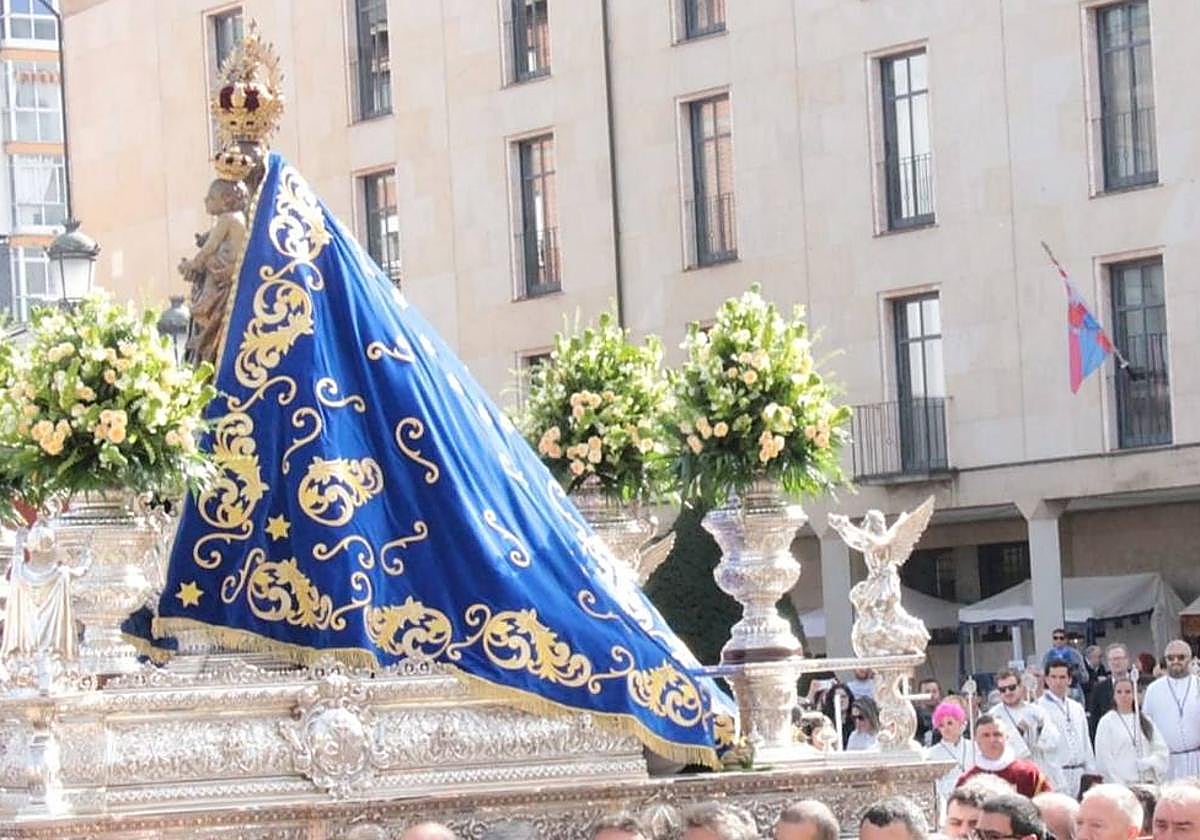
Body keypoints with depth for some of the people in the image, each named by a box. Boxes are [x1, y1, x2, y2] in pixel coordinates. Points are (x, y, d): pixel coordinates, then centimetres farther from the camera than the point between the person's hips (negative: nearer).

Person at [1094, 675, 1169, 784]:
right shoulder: (1107, 722, 4)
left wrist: (1150, 763, -9)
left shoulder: (1146, 721, 14)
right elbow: (1104, 759, -2)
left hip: (1147, 782, 3)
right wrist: (1118, 784, -10)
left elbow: (1162, 750, 11)